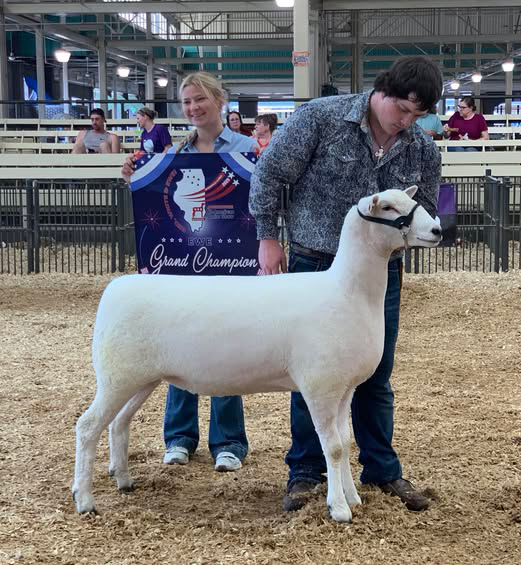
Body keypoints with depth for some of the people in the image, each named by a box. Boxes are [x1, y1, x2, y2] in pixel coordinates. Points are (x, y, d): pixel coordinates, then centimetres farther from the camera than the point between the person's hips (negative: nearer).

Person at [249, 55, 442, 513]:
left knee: (376, 376, 11)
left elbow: (425, 215, 13)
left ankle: (382, 470, 26)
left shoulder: (423, 151, -2)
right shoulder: (322, 118, -12)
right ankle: (305, 471, 20)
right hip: (314, 266, -3)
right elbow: (270, 173, -7)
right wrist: (269, 238, -6)